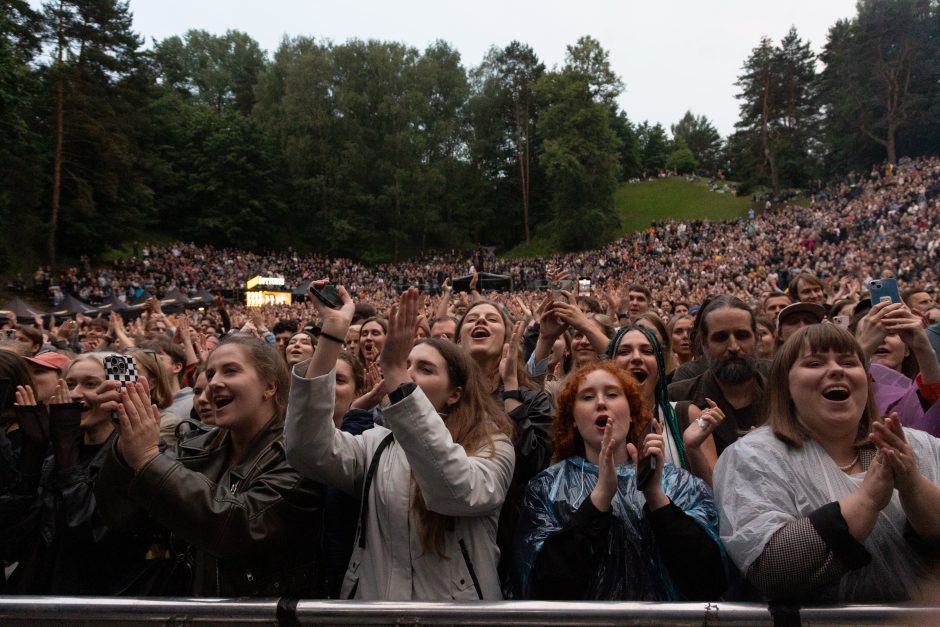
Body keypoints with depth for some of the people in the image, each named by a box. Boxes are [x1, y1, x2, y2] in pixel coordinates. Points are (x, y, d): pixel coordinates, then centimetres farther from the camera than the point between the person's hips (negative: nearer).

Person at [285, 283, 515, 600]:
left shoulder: (492, 448, -5)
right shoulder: (377, 444, 4)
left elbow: (458, 492, -25)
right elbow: (308, 450, -13)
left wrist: (394, 374, -29)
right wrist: (332, 331, -19)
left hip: (455, 609, -2)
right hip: (372, 602, 3)